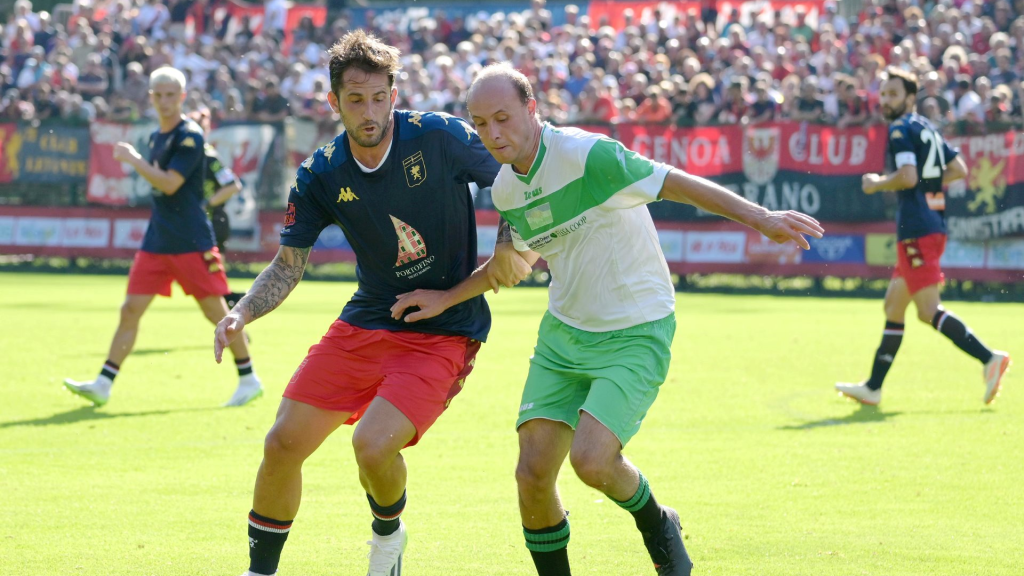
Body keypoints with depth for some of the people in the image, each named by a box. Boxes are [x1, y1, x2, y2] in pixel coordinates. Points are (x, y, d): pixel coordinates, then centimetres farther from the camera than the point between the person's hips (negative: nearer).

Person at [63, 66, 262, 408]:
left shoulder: (190, 136, -11)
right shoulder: (156, 137, 14)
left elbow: (170, 184, -20)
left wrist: (133, 159, -16)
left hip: (191, 242, -7)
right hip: (156, 241, 7)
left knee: (215, 310, -2)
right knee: (130, 309, 0)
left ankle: (249, 380, 10)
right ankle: (103, 385, -2)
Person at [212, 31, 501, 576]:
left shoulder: (440, 137, -15)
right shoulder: (320, 175, -4)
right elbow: (288, 265, 3)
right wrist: (242, 312, -15)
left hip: (442, 334, -4)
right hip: (364, 323, 5)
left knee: (373, 445, -23)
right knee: (283, 443, 0)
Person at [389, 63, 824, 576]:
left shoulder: (586, 156, -21)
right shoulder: (504, 188, 3)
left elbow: (676, 183, -21)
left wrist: (761, 218, -29)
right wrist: (446, 298, 19)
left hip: (634, 335, -6)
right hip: (562, 335, 7)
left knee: (591, 460, -22)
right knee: (533, 473, -5)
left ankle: (657, 526, 11)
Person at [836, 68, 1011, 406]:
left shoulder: (901, 130, -9)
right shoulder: (926, 128, 18)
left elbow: (908, 176, -22)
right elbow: (959, 169, 22)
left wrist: (877, 184, -6)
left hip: (917, 230, -10)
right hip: (933, 224, 10)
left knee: (929, 310, -15)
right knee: (893, 306, 14)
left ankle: (989, 358, -25)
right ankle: (873, 387, 19)